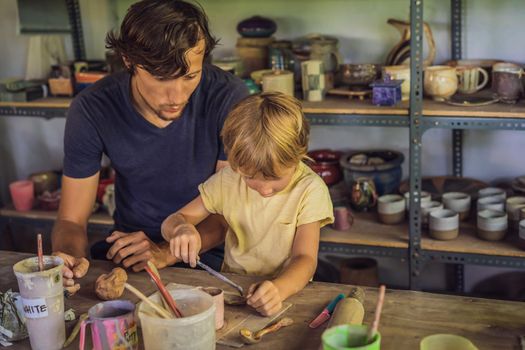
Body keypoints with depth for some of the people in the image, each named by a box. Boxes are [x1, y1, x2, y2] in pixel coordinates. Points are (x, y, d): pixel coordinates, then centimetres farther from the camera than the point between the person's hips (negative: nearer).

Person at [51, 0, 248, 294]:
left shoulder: (228, 98, -20)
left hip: (209, 246, -1)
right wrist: (69, 256, -32)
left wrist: (167, 253, -26)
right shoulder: (91, 110, -15)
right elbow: (71, 220, -8)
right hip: (129, 245, 1)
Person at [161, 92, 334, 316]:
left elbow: (305, 258, -17)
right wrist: (180, 228, -22)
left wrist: (279, 289, -38)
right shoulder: (227, 180, -3)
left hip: (287, 289, -3)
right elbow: (172, 221, 2)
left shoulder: (309, 190, -11)